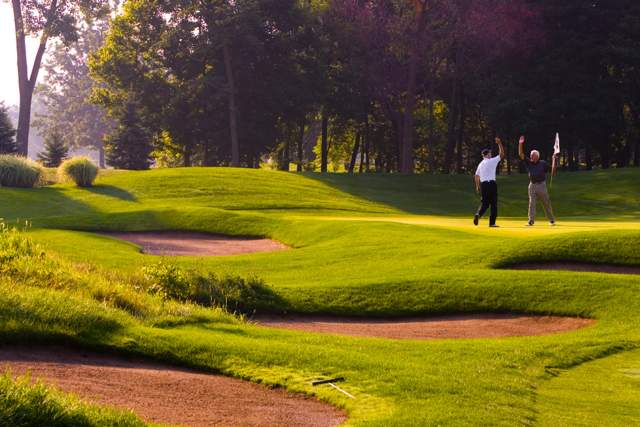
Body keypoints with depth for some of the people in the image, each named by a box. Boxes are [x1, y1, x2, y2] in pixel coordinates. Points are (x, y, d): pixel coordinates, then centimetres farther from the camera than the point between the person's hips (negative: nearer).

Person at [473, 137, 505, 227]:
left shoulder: (480, 164, 13)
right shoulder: (492, 161, -4)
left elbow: (477, 176, 13)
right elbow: (502, 154, 1)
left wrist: (477, 187, 22)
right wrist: (499, 143, 6)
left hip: (483, 185, 5)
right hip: (491, 184, -5)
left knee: (484, 203, 13)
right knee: (494, 203, 3)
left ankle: (478, 214, -17)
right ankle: (492, 222, 1)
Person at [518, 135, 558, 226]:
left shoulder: (543, 163, 1)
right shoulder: (528, 163, 6)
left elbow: (553, 170, -2)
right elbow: (521, 154, -1)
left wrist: (554, 160, -13)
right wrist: (521, 144, -10)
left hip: (541, 185, -2)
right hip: (532, 185, 2)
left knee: (546, 203, 6)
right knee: (531, 203, -5)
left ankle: (551, 220, 19)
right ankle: (531, 221, -5)